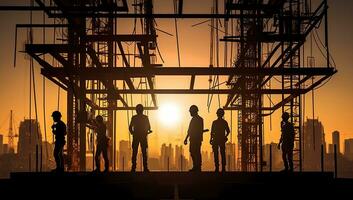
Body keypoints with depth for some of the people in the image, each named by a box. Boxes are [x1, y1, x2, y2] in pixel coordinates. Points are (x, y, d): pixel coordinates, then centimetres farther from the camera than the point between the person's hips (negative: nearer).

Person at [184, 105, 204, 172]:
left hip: (197, 139, -9)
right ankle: (195, 167, 12)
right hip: (192, 139, 9)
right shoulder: (193, 119, 19)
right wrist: (186, 138, 23)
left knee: (197, 153, -9)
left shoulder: (199, 119, -7)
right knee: (192, 152, 8)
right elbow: (190, 130, 24)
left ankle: (198, 167, -8)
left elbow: (200, 130, -14)